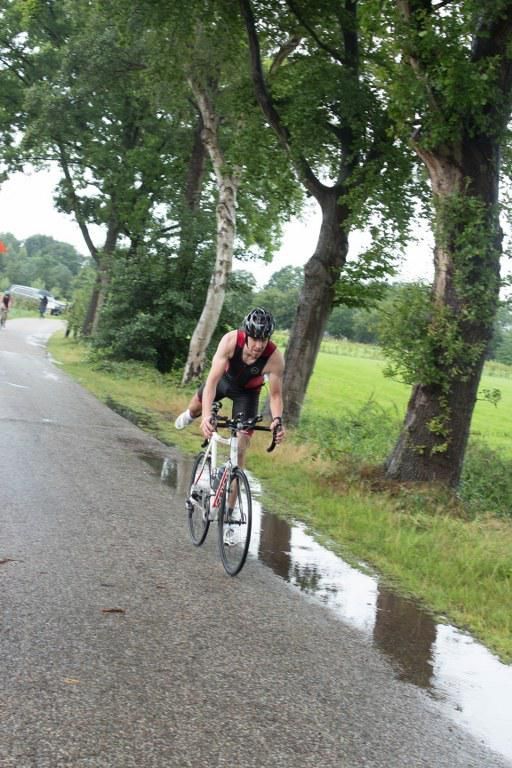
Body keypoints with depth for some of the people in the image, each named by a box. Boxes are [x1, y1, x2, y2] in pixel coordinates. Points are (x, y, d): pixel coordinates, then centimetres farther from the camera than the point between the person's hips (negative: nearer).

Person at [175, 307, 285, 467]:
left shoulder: (275, 358, -39)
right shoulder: (230, 341, -40)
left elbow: (275, 395, -26)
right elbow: (212, 381, -42)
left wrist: (277, 419, -46)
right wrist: (206, 415, -54)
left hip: (247, 392, -1)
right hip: (224, 378, 2)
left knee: (240, 447, -11)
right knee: (198, 404, 28)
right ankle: (190, 415, 66)